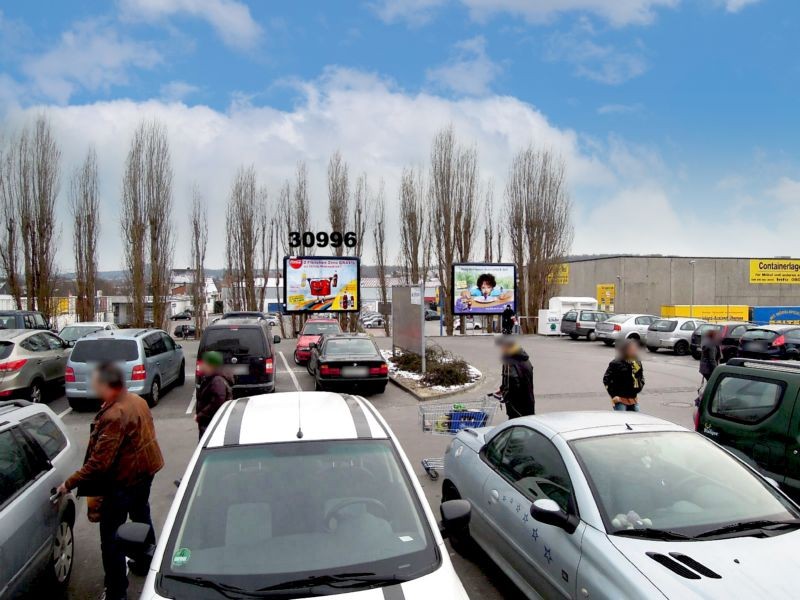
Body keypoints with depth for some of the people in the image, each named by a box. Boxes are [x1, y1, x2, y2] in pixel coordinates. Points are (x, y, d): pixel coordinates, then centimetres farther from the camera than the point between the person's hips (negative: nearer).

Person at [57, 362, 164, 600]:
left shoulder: (114, 415, -28)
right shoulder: (137, 401, 0)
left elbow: (99, 462, -28)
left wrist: (69, 484, -18)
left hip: (123, 480, -10)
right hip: (145, 470, 10)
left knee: (111, 535, 2)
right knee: (141, 516, 27)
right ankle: (145, 562, 46)